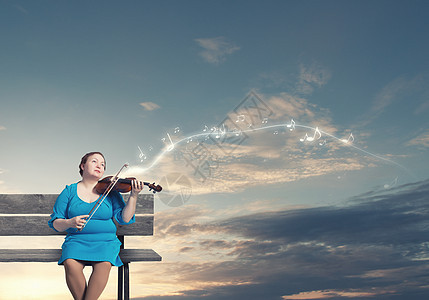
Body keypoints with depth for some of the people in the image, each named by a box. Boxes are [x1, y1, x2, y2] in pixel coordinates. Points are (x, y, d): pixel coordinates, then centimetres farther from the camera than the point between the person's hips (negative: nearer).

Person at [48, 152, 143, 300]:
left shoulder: (110, 192, 7)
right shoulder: (69, 192, 8)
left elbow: (124, 219, -1)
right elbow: (55, 223, 6)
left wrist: (134, 196, -13)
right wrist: (69, 223, -16)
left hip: (106, 241, 0)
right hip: (77, 241, 0)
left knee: (103, 264, -32)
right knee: (71, 264, -31)